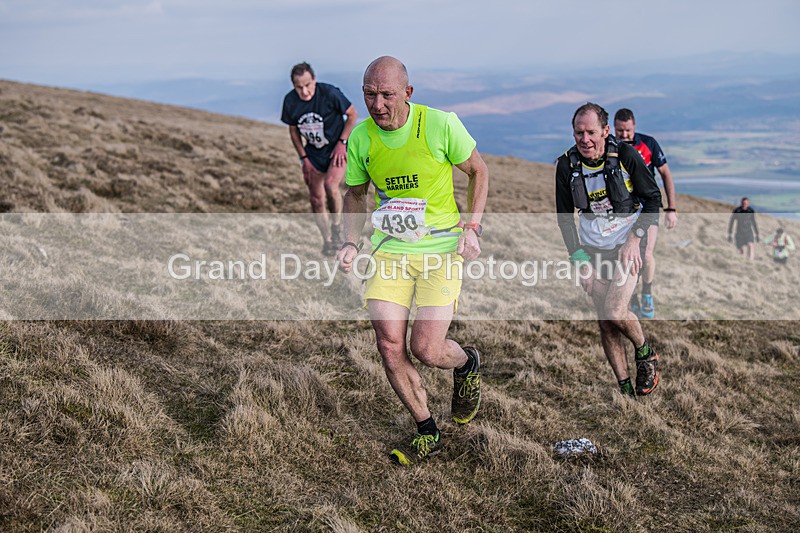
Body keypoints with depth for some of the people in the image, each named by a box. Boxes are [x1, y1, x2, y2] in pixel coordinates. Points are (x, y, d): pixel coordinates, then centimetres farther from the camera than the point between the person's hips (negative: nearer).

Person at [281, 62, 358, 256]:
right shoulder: (290, 101, -11)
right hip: (313, 154, 4)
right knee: (316, 200, 4)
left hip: (337, 148, -4)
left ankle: (337, 226, -4)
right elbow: (293, 130, 6)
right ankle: (327, 241, 22)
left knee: (330, 185, -28)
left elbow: (353, 114, -8)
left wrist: (342, 142, -13)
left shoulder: (330, 93, -22)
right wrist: (304, 158, 0)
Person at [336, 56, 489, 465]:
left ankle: (467, 364, 28)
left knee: (425, 349, -11)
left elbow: (478, 171, 2)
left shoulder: (441, 124, -13)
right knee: (389, 346, -6)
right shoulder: (360, 137, -3)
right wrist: (350, 243, 0)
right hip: (388, 247, 3)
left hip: (441, 248, -3)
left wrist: (471, 227, -7)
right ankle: (427, 434, 15)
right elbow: (355, 193, 14)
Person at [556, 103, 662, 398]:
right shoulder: (566, 165, -6)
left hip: (627, 243, -3)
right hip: (593, 247, 3)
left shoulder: (625, 155, -13)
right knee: (604, 322, 1)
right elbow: (564, 217, 4)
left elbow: (653, 197, -3)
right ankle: (625, 389, 12)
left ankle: (645, 353, 12)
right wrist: (579, 259, -5)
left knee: (615, 312, -18)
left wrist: (635, 238, -13)